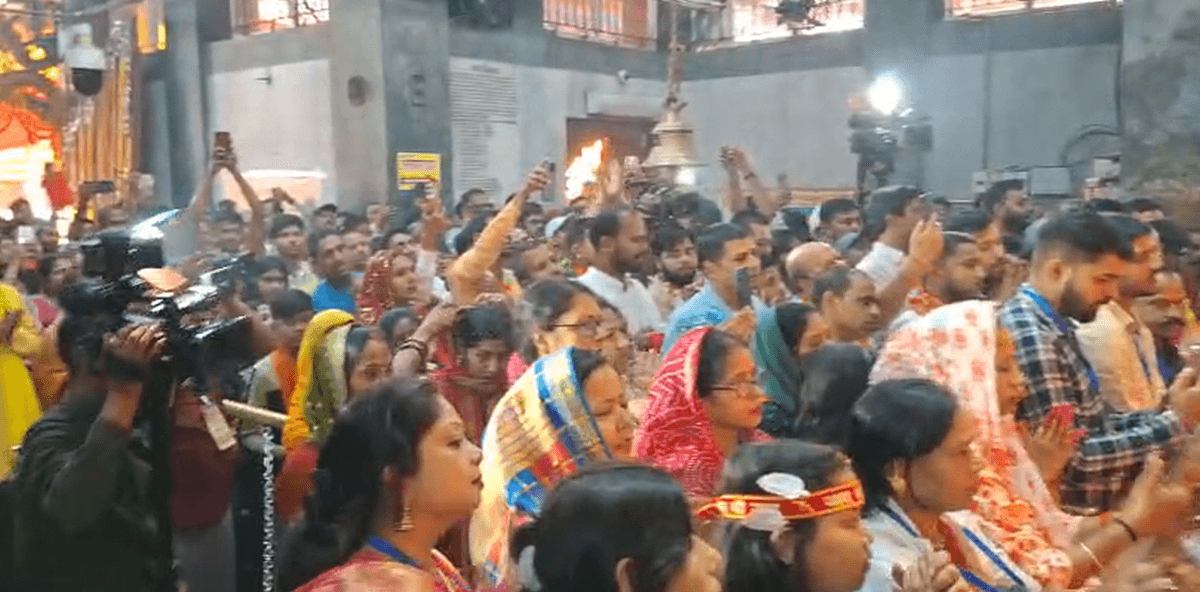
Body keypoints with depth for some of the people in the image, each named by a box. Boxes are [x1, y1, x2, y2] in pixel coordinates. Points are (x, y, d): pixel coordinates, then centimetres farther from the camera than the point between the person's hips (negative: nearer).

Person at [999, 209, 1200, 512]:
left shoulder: (1053, 327, 7)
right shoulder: (1030, 338, -24)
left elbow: (1092, 424, 11)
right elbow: (1072, 460, -24)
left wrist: (1167, 413, -1)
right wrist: (1175, 421, -17)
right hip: (1069, 518, -9)